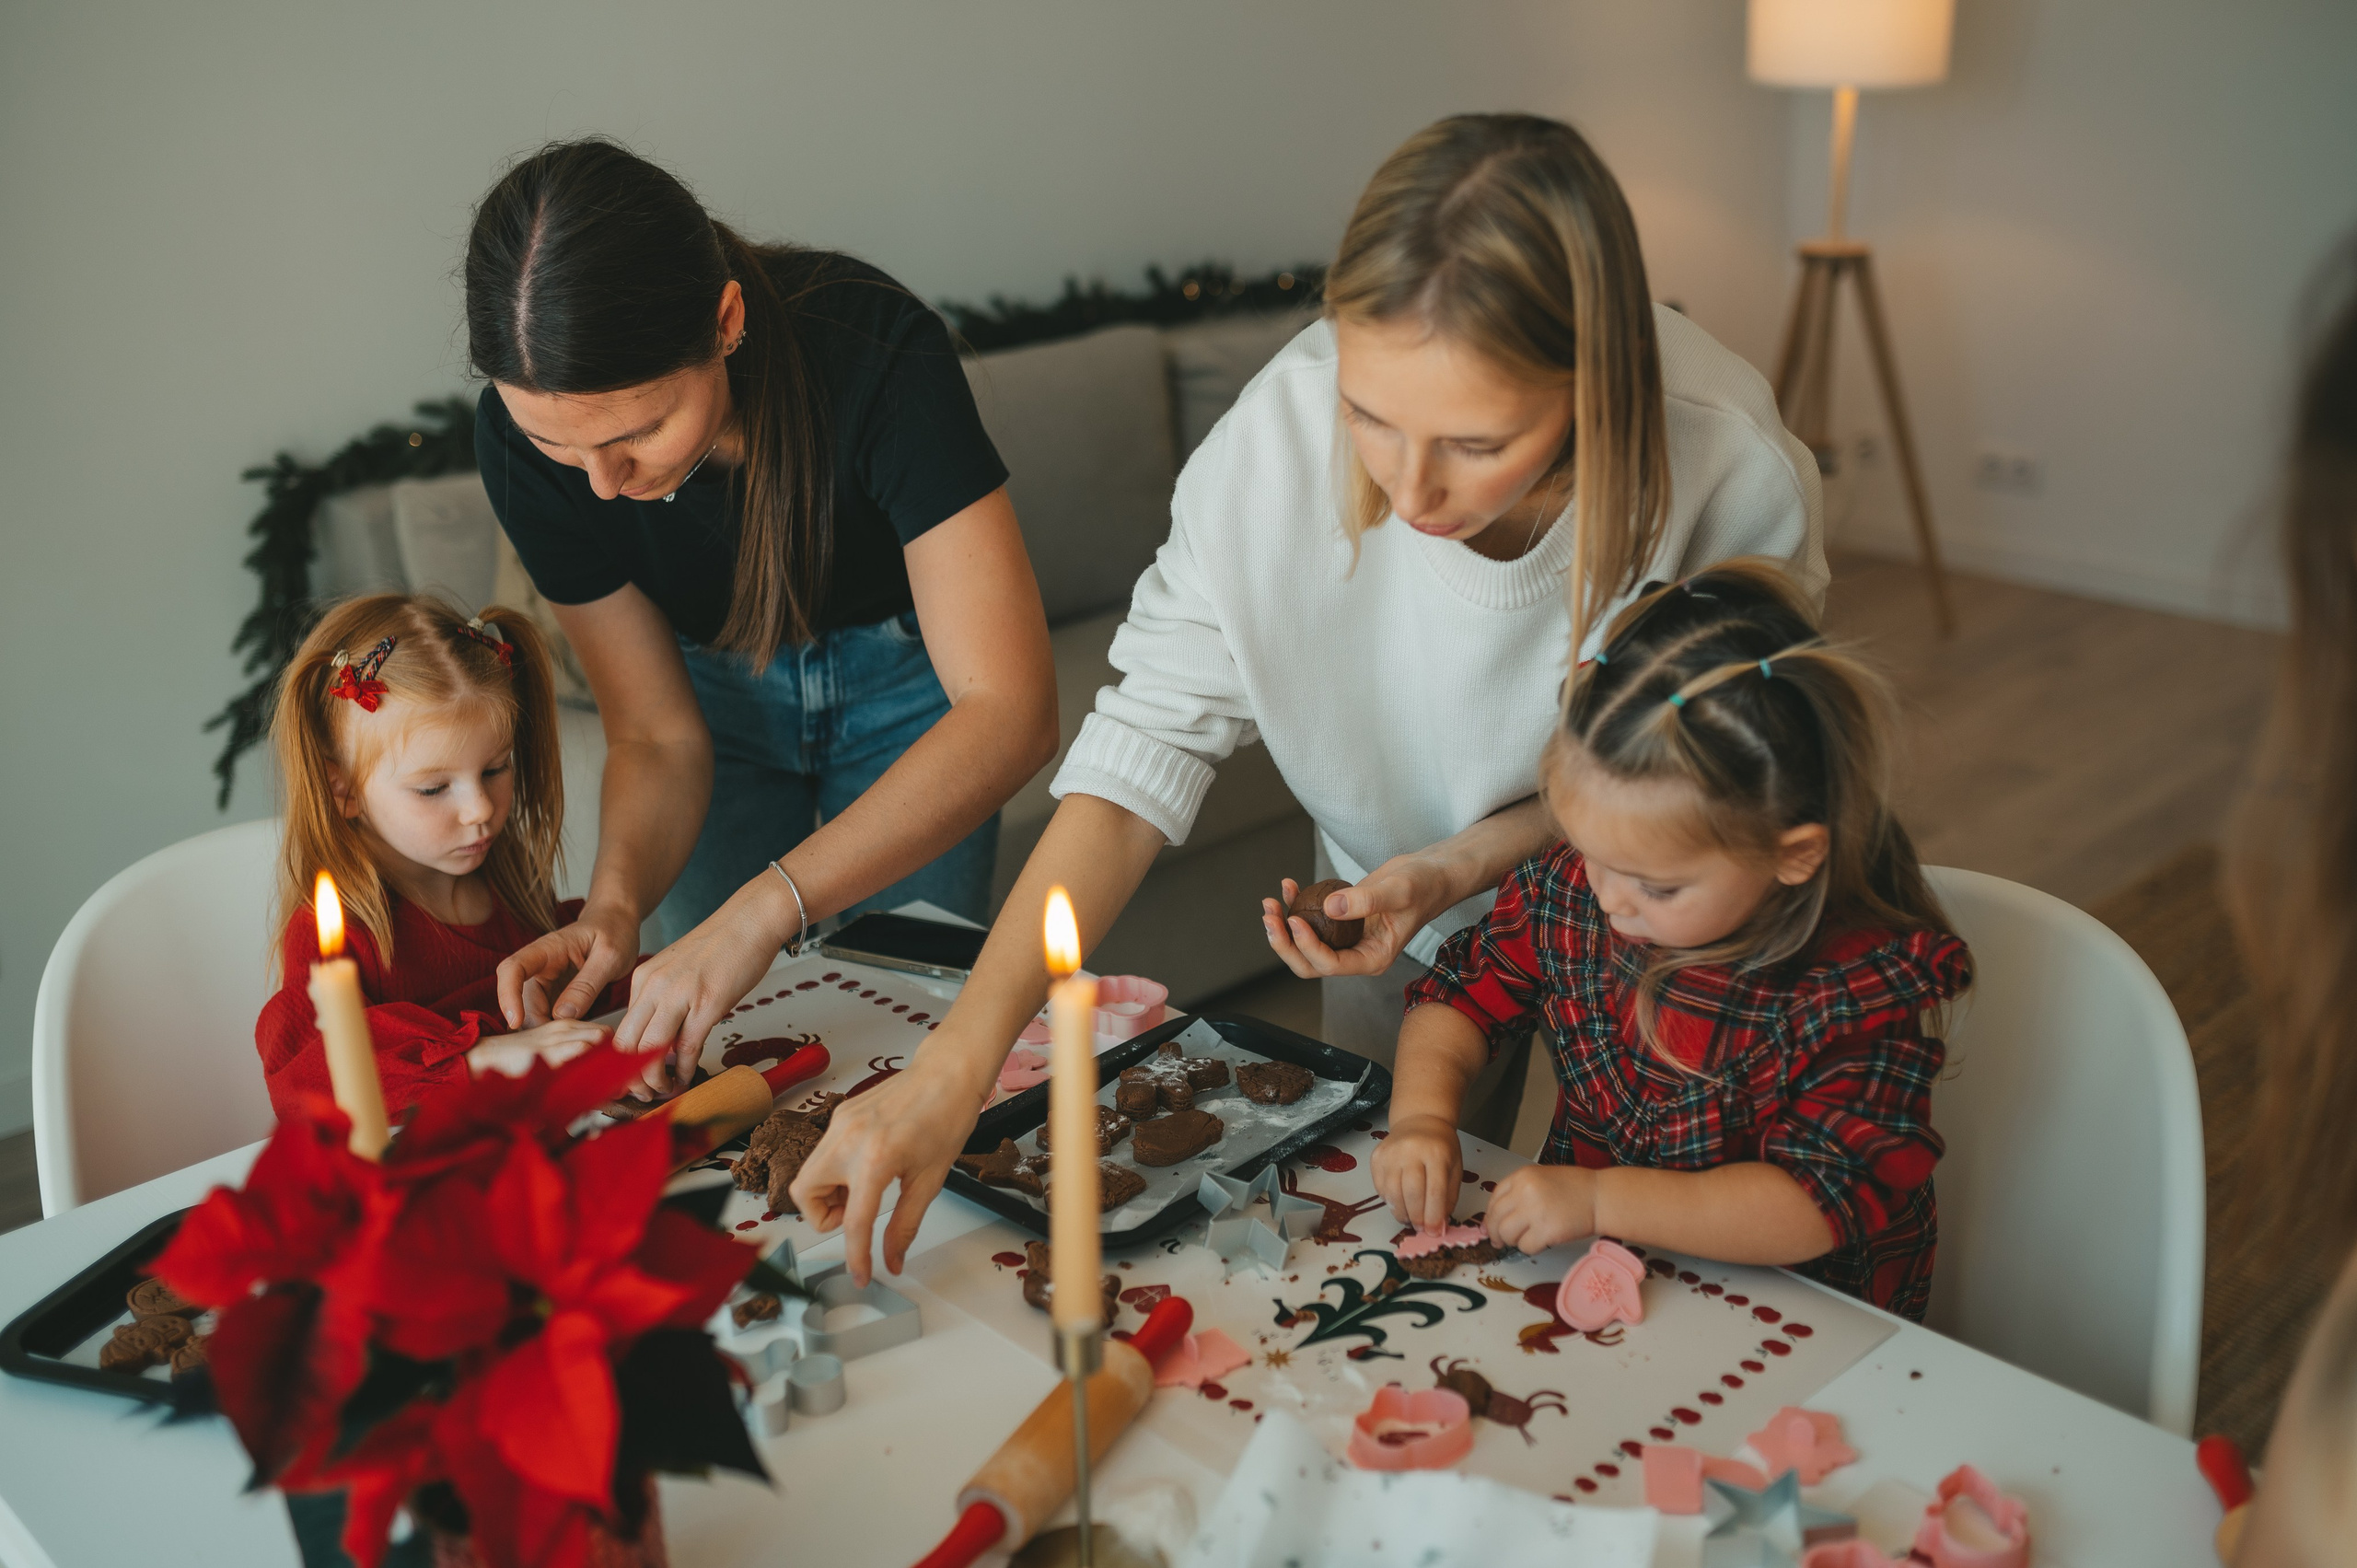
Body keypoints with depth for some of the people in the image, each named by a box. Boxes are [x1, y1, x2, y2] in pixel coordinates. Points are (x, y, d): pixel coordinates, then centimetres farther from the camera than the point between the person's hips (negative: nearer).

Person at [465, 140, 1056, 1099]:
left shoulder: (879, 353, -39)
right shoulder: (524, 437, -28)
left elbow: (1011, 715, -43)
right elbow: (656, 734, -17)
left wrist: (764, 908, -52)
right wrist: (615, 903, -37)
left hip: (904, 670, -2)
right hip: (717, 681, 2)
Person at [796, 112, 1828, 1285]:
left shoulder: (1734, 479, -36)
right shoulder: (1283, 432, -35)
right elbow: (1147, 746, -31)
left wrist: (1464, 865, -32)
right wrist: (954, 1063, -38)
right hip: (1392, 914, 1)